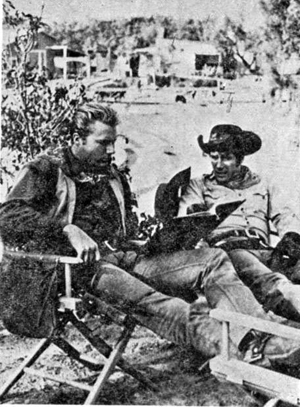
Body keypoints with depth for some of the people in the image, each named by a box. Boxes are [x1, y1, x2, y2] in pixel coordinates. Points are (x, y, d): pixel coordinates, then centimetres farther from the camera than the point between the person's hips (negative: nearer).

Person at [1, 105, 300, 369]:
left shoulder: (112, 174, 25)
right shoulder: (45, 169, 4)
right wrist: (68, 230, -23)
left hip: (123, 257, 7)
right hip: (80, 267, -7)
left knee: (214, 259, -11)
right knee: (151, 304, -35)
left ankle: (265, 337, -28)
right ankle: (243, 353, -47)